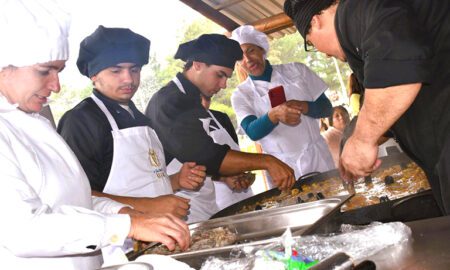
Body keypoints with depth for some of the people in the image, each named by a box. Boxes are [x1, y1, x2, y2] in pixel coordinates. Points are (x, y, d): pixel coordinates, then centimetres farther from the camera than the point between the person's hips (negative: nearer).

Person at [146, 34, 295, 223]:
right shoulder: (167, 103, -17)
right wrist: (266, 161, -28)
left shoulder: (192, 102, 13)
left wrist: (227, 177, 4)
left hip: (209, 211, 9)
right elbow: (205, 156, -27)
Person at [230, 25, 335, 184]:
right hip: (282, 168, -1)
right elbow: (252, 132, -16)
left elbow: (326, 108, 3)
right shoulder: (240, 95, -2)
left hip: (318, 158, 2)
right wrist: (274, 114, -36)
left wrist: (302, 106, -18)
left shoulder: (296, 70, 2)